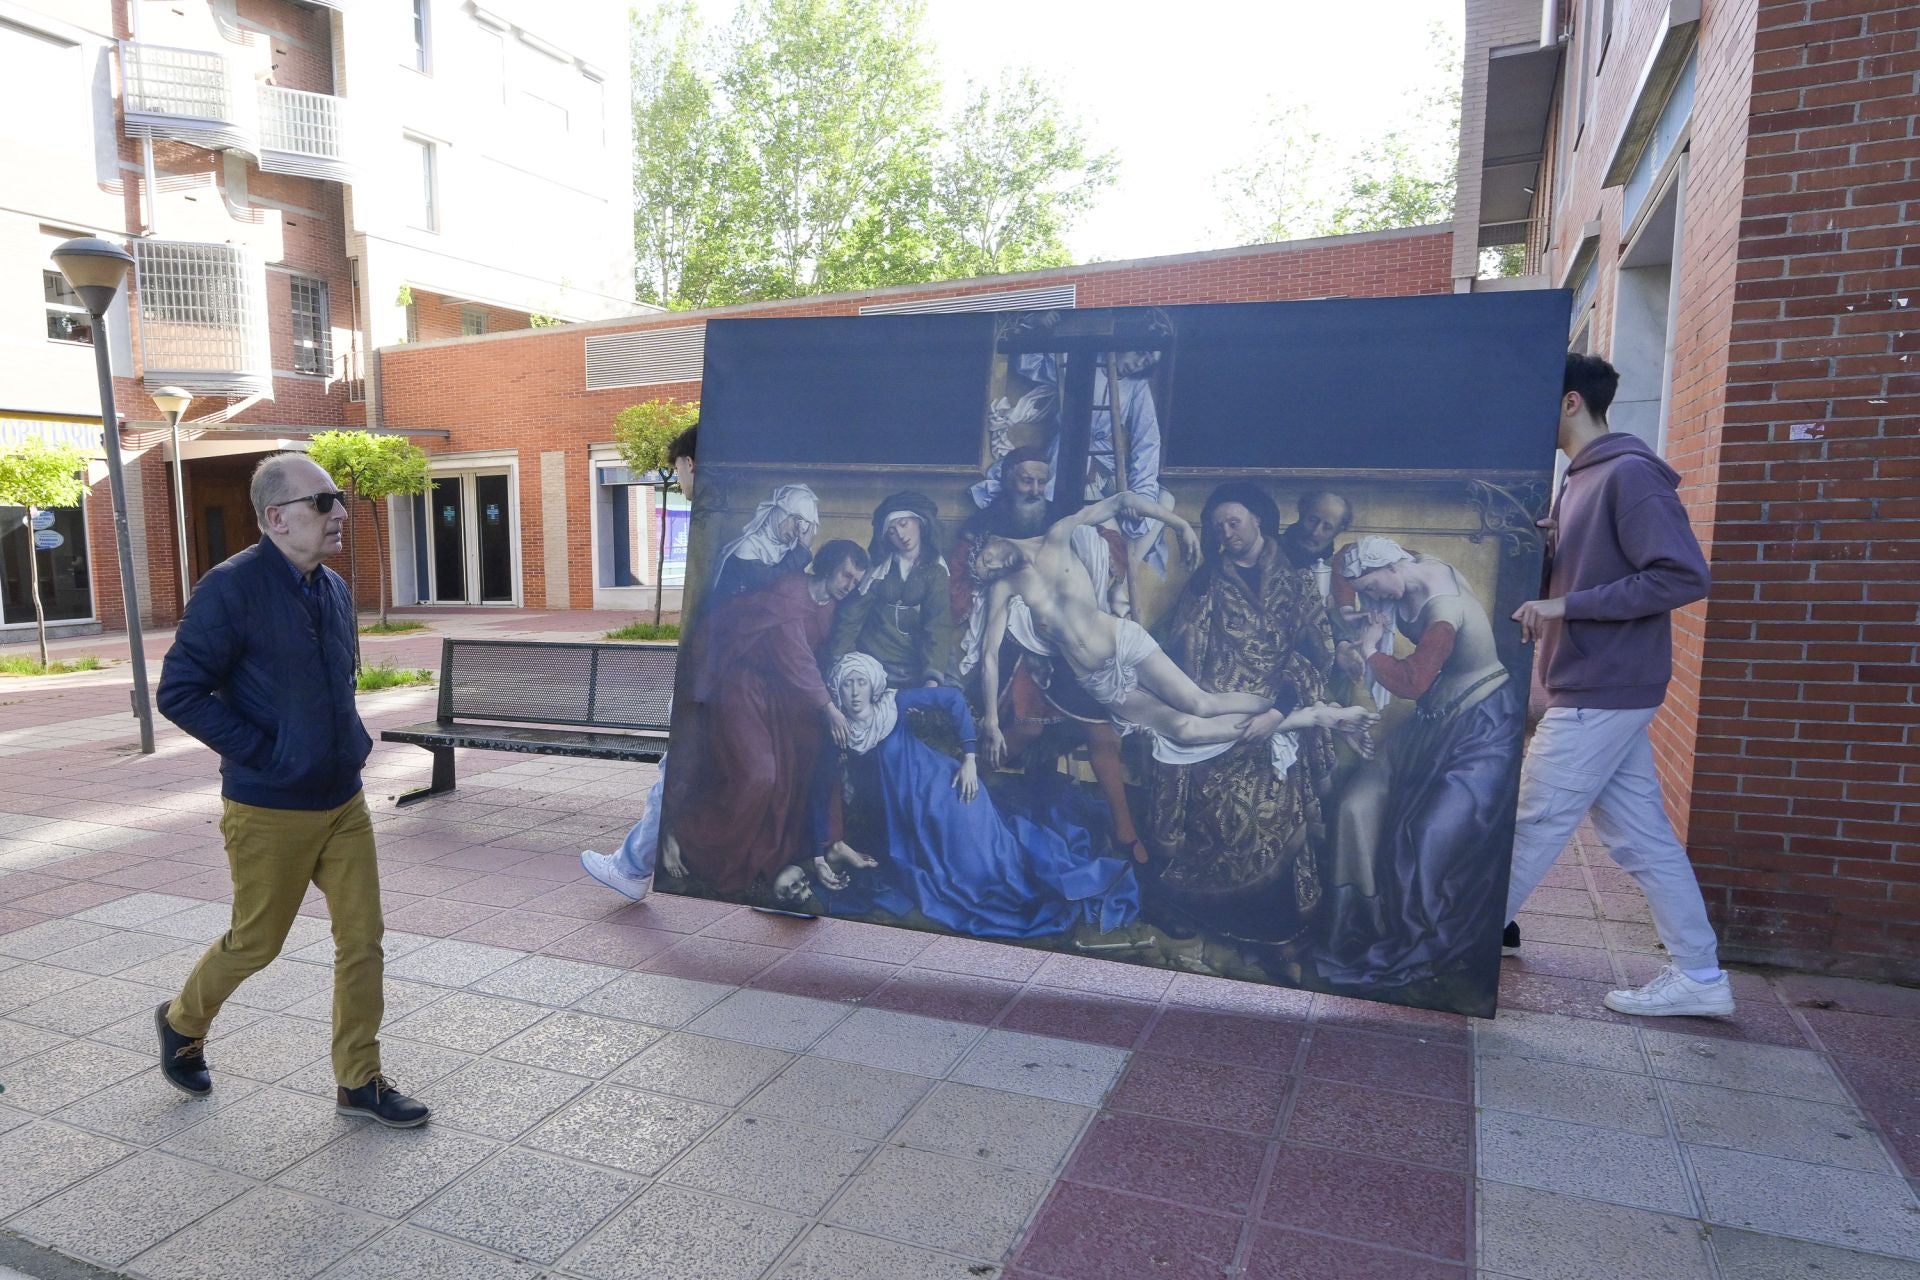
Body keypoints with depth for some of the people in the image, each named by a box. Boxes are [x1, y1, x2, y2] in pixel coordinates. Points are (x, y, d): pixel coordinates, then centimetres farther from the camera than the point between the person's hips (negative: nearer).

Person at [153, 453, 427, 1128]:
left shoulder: (334, 589, 7)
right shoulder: (231, 587, -15)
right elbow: (179, 692, -16)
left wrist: (354, 738, 8)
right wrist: (262, 752, -18)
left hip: (344, 801, 6)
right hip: (269, 811, -6)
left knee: (363, 938, 6)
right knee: (256, 941, 12)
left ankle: (359, 1080, 20)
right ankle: (183, 1021, 43)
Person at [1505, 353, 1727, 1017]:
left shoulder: (1629, 474, -15)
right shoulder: (1581, 481, 14)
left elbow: (1684, 576, -22)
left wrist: (1565, 606, -22)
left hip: (1600, 693, -9)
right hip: (1598, 690, 9)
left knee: (1535, 824, 2)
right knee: (1641, 834, 12)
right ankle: (1699, 975, 20)